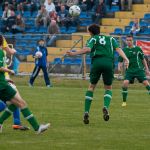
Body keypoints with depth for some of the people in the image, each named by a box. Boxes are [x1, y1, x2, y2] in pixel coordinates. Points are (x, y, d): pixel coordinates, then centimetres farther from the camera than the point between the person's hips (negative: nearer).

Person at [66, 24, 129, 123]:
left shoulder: (93, 39, 16)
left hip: (96, 62, -1)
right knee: (108, 88, 17)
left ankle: (86, 112, 3)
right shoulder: (110, 39, 25)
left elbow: (88, 49, -5)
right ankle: (106, 107, -13)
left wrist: (74, 53, -1)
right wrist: (126, 59, -4)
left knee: (92, 86, 15)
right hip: (109, 63, 1)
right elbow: (118, 49, 8)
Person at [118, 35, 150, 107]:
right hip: (129, 70, 1)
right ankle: (124, 101, -6)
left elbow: (143, 59, 11)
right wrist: (119, 67, -12)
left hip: (139, 69, -1)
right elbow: (120, 61, 10)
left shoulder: (138, 49, 2)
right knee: (125, 83, -19)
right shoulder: (124, 50, 5)